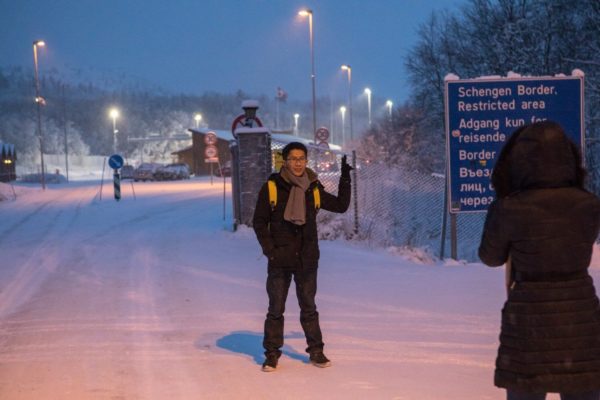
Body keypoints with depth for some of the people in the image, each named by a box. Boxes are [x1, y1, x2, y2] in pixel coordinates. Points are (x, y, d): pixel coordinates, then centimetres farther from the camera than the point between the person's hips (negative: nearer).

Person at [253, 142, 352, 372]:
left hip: (307, 260, 2)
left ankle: (316, 351, 22)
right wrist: (269, 249, -9)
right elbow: (259, 222, -1)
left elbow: (340, 206, 11)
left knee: (308, 307, 13)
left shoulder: (313, 188, 4)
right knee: (276, 309, 5)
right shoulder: (272, 187, -5)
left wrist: (345, 179, 3)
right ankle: (272, 354, 15)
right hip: (280, 260, -2)